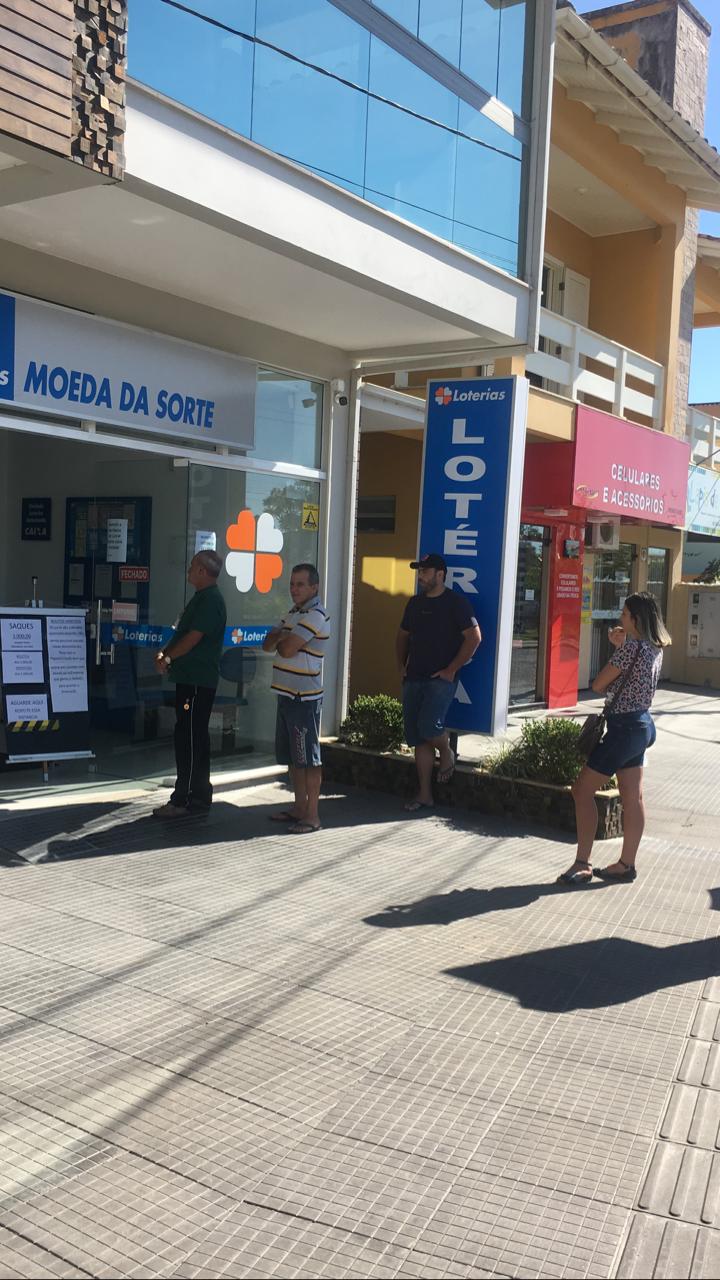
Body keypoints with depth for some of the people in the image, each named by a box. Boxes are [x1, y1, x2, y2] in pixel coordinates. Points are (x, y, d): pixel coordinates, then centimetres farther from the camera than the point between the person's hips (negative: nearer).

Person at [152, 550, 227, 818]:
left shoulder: (210, 600, -14)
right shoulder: (202, 598, 19)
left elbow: (193, 638, -20)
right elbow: (181, 632, 21)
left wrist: (168, 658, -9)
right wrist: (164, 653, 6)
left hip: (198, 682, -10)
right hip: (191, 678, 10)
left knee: (189, 738, -8)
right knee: (194, 738, 14)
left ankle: (184, 801, -4)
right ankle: (198, 798, 21)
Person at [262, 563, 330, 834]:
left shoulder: (315, 616, -15)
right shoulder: (293, 613, 17)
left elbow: (287, 649, -23)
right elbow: (268, 645, 12)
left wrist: (280, 639, -1)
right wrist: (281, 637, -8)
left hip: (304, 699, -10)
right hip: (287, 695, 10)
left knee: (308, 758, -4)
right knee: (292, 757, 16)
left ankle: (312, 815, 2)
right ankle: (299, 807, 26)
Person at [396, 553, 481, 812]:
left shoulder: (456, 602, -6)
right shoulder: (415, 603, 14)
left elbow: (474, 637, -12)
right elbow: (403, 636, 26)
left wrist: (451, 669, -14)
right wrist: (401, 666, 12)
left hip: (441, 678, -6)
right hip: (414, 678, 7)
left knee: (429, 726, -24)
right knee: (418, 739, 5)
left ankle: (447, 753, 10)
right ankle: (424, 795, 11)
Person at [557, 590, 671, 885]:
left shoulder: (631, 646, -19)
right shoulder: (655, 648, 8)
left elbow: (598, 685, -16)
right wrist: (620, 647, 6)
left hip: (624, 727, -10)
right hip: (642, 725, 10)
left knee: (582, 791, -3)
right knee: (633, 797, 12)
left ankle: (582, 864, -1)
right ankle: (626, 864, 18)